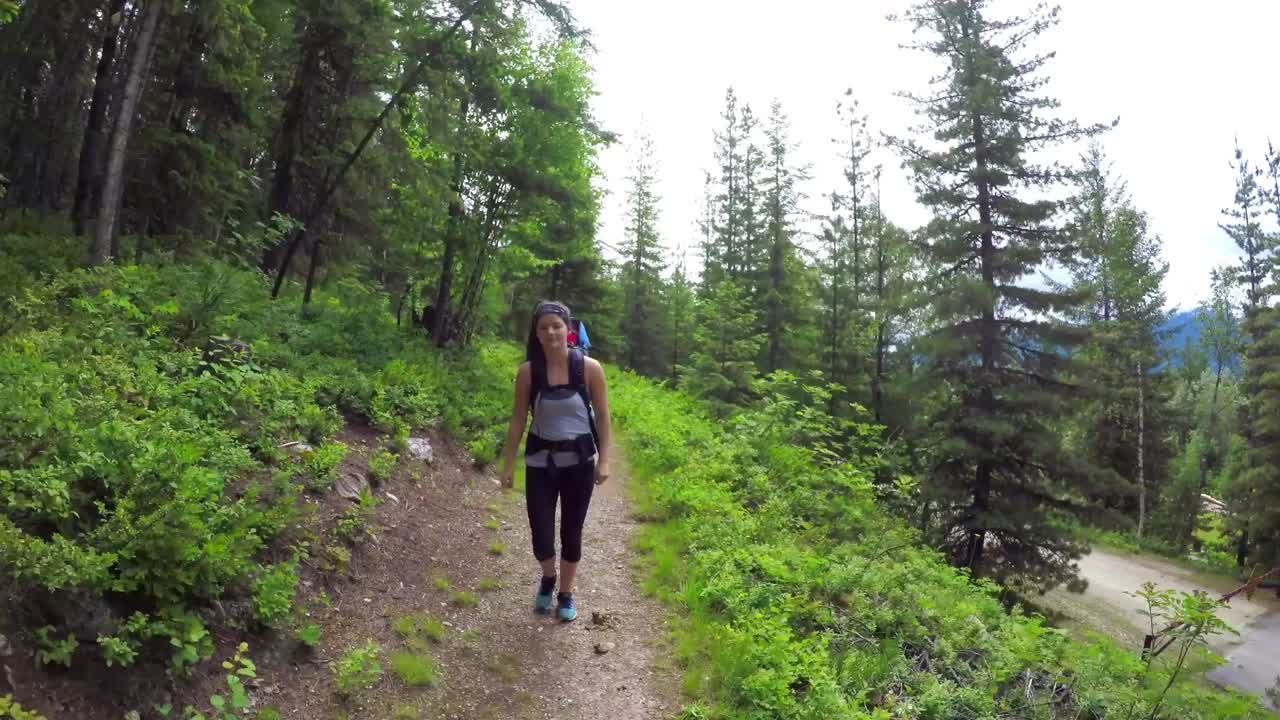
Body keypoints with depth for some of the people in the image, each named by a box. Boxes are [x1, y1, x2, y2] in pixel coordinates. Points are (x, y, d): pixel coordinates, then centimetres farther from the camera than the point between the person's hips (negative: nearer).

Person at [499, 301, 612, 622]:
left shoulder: (589, 368, -10)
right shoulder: (528, 371, -7)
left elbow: (602, 417, -2)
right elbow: (518, 420, 0)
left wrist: (604, 460, -6)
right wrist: (508, 464, 0)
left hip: (579, 461, 0)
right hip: (540, 461, 1)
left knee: (571, 531, 9)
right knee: (541, 536, -1)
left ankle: (567, 593, 33)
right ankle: (548, 578, 34)